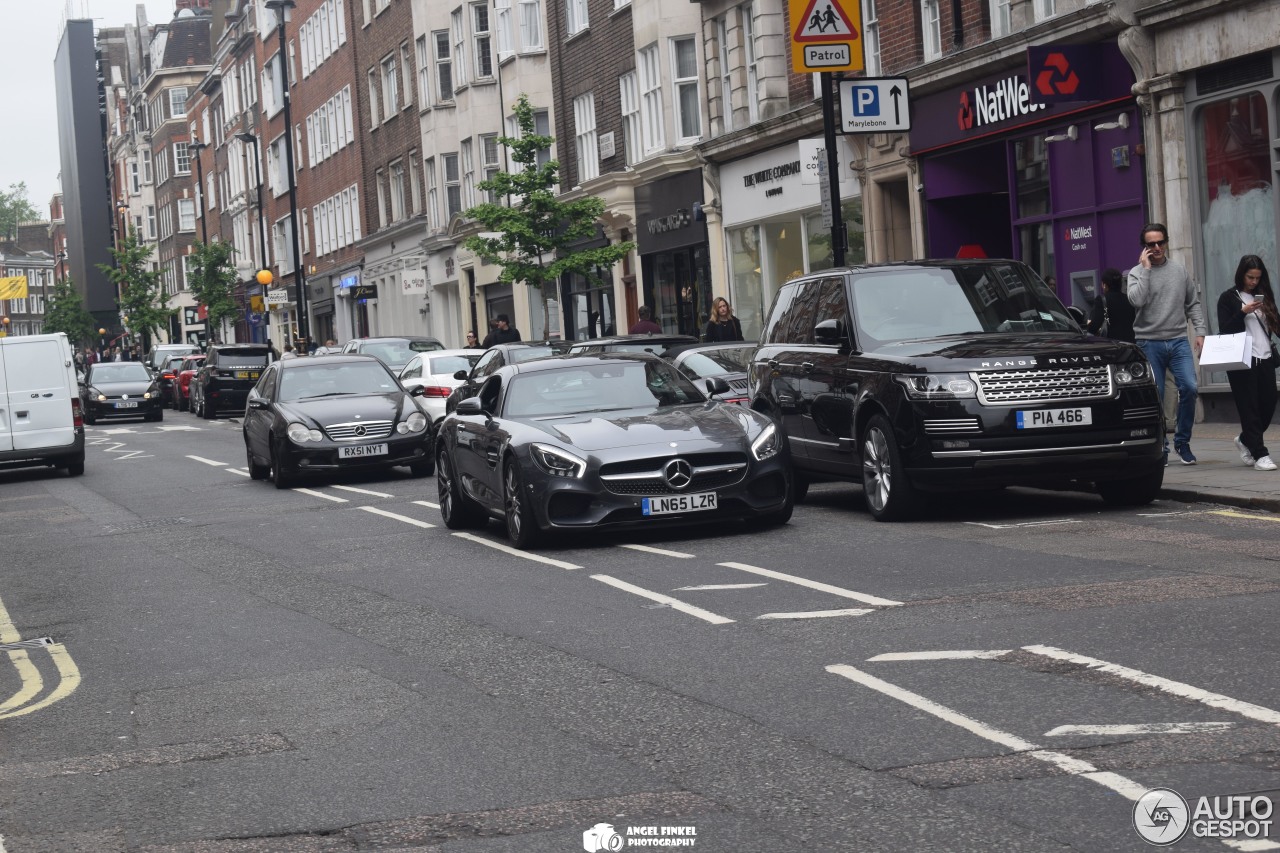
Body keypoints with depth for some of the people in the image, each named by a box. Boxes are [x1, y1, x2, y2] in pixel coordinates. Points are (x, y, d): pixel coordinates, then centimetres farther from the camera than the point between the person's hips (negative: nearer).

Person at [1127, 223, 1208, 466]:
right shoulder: (1137, 273, 2)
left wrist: (1200, 331, 4)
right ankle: (1159, 448, 9)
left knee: (1189, 387, -13)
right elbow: (1136, 300, -17)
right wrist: (1145, 269, -13)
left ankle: (1182, 441, 3)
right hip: (1149, 343, -2)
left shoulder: (1180, 270, 10)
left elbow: (1193, 304, 15)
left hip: (1178, 340, 2)